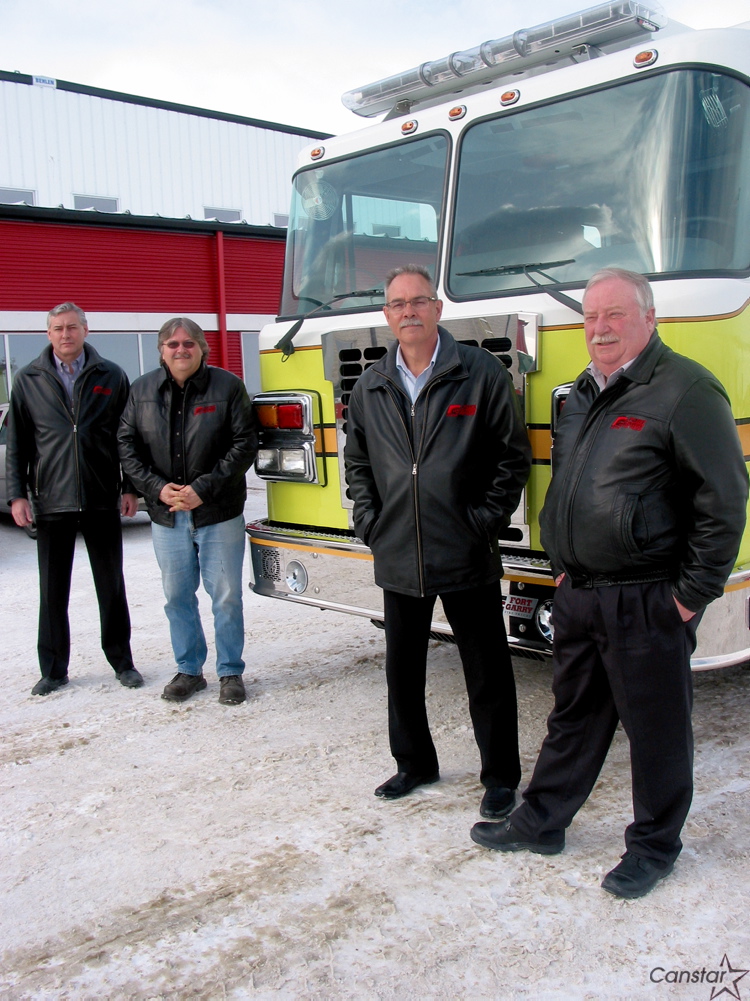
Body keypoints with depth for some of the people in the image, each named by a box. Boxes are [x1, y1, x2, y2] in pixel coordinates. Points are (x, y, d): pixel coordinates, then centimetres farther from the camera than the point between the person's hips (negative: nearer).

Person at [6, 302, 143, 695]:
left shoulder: (111, 377, 4)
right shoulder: (28, 381, 6)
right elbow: (17, 444, 6)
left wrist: (130, 488, 1)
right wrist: (17, 495, -1)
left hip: (102, 501, 0)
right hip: (51, 502, 1)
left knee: (111, 586, 9)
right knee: (53, 590, 7)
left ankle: (122, 661, 21)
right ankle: (53, 670, 19)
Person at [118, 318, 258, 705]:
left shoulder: (227, 386, -4)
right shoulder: (142, 391, 6)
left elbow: (244, 444, -7)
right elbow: (127, 446, 6)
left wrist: (204, 488, -14)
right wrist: (157, 488, -9)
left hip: (219, 514, -3)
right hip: (167, 516, 3)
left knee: (226, 596, 3)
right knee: (177, 596, 11)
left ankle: (231, 672, 18)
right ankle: (188, 670, 26)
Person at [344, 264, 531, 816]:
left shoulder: (482, 373, -3)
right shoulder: (370, 387, 9)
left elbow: (514, 455, -2)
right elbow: (357, 463, 18)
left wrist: (486, 521, -8)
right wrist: (369, 523, 6)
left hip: (467, 559, -4)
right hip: (398, 559, 4)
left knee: (487, 672, 6)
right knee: (403, 668, 15)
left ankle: (501, 776, 23)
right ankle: (414, 763, 34)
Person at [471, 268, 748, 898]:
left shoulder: (684, 390, -12)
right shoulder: (583, 394, 13)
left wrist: (693, 593, -13)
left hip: (647, 602, -7)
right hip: (578, 594, 7)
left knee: (655, 728, 8)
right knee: (574, 716, 19)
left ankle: (655, 846, 25)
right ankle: (542, 822, 32)